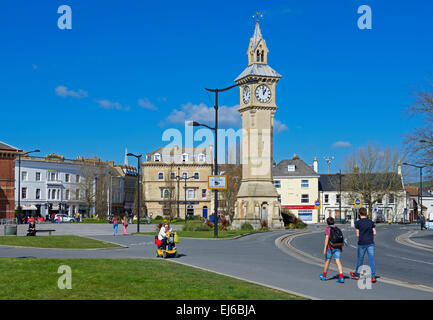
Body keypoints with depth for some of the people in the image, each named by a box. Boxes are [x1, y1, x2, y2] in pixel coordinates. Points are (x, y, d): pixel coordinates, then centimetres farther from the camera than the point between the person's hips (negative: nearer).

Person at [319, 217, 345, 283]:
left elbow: (327, 238, -14)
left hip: (330, 247, -3)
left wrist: (325, 248, -15)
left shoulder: (327, 229, -5)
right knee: (338, 261, -5)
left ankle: (324, 276, 29)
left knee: (327, 260, 12)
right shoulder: (337, 229, 10)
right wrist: (341, 248, 20)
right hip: (338, 247, 3)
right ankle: (341, 277, -20)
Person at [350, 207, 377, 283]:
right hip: (370, 243, 2)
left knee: (360, 259, 11)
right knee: (371, 259, 1)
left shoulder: (358, 223, -5)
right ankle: (373, 277, -5)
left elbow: (357, 235, -5)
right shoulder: (371, 222, 4)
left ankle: (357, 275, 27)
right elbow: (374, 233, 3)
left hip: (362, 243, -2)